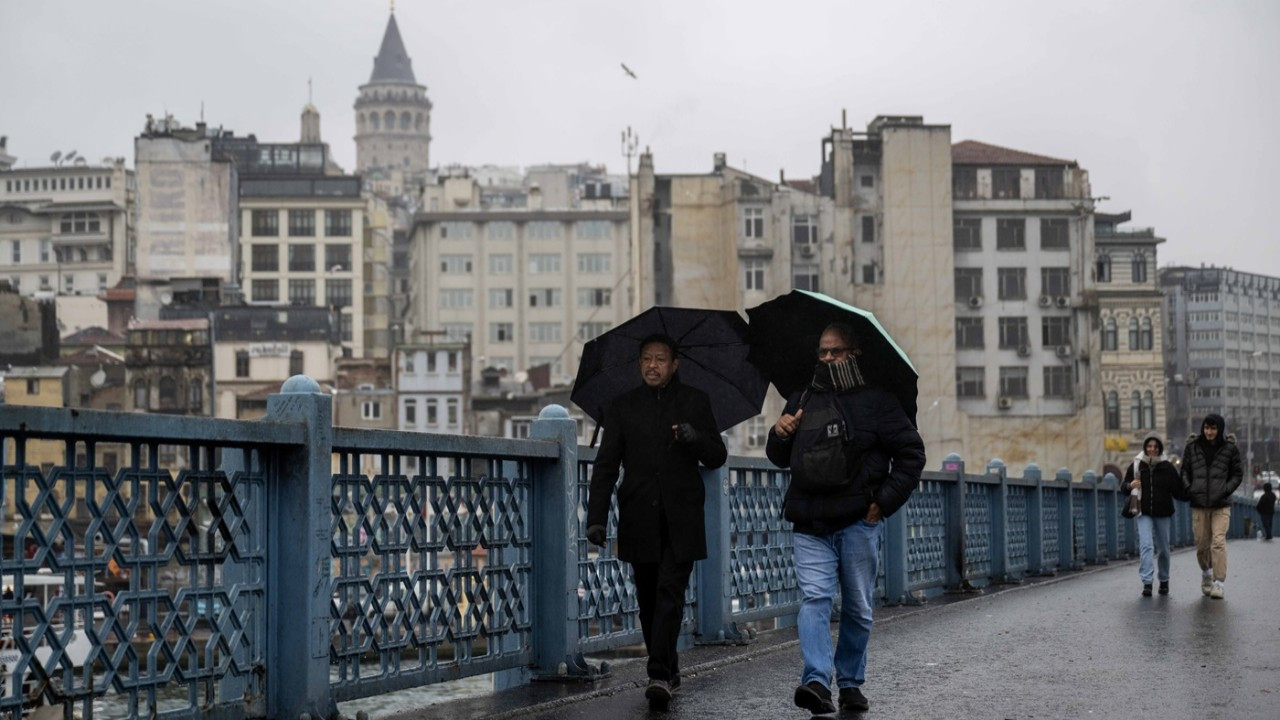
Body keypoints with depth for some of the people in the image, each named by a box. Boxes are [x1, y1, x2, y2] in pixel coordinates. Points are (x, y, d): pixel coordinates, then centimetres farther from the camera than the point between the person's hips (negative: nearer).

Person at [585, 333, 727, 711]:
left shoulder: (695, 402, 7)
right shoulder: (622, 406, 8)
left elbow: (718, 457, 7)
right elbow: (606, 466, 5)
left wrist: (697, 439, -16)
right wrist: (596, 517, -6)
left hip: (681, 521, -2)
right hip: (640, 520, 2)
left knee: (670, 594, -13)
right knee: (648, 599, 7)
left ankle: (660, 676, -18)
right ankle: (668, 670, 21)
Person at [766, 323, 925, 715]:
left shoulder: (876, 400, 3)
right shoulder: (801, 401, 15)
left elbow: (911, 453, 2)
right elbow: (780, 459, 24)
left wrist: (885, 501, -6)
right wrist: (779, 435, 1)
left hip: (858, 521, -2)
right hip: (809, 524, 2)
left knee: (857, 607, 7)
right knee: (814, 598, -14)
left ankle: (851, 683, 20)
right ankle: (817, 682, -24)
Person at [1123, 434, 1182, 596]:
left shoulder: (1168, 467, 0)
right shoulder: (1136, 466, 1)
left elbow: (1178, 491, 2)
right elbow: (1124, 487, 9)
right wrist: (1130, 486, -12)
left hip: (1163, 514, 1)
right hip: (1143, 513, -1)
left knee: (1163, 548, 10)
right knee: (1146, 545, -14)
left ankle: (1164, 580, 28)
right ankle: (1147, 582, -19)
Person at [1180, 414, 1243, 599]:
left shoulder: (1230, 448, 1)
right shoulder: (1192, 447, 4)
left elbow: (1237, 474, 6)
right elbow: (1185, 471, 12)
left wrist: (1226, 490, -7)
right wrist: (1188, 489, -3)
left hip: (1221, 505, -2)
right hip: (1199, 503, 2)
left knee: (1218, 542, -13)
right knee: (1201, 544, 7)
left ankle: (1219, 583, -14)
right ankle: (1206, 572, 33)